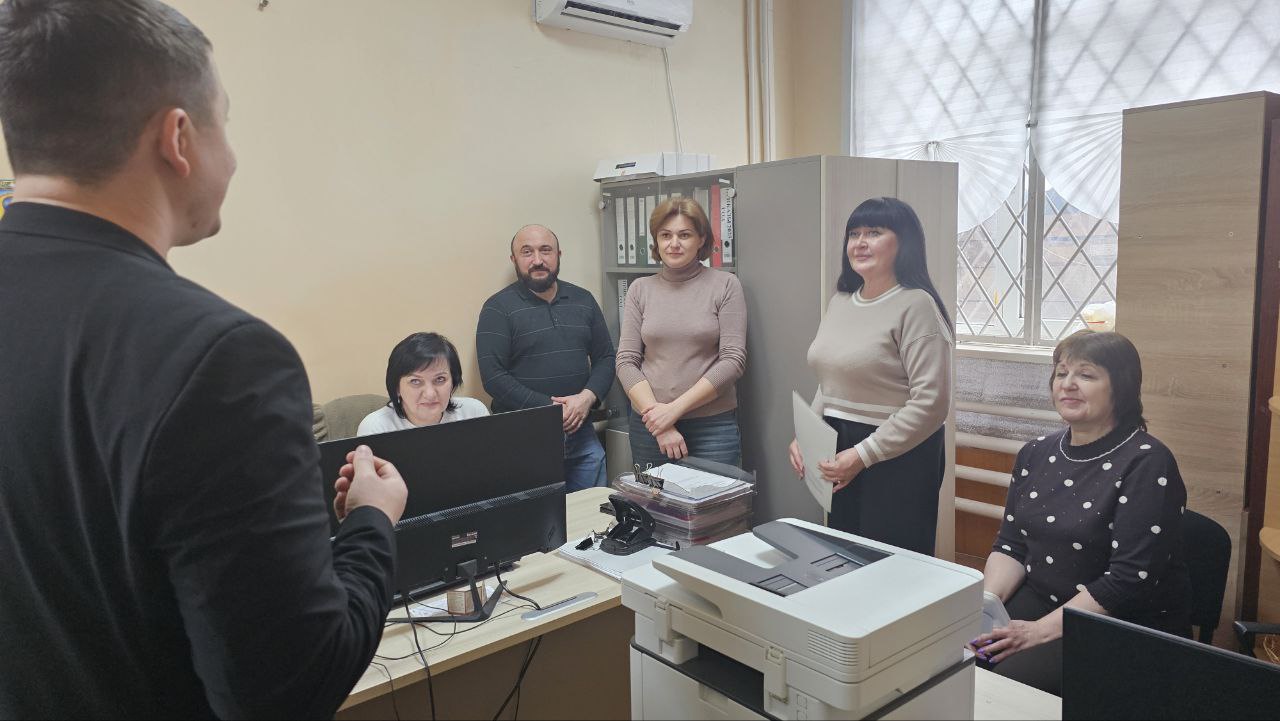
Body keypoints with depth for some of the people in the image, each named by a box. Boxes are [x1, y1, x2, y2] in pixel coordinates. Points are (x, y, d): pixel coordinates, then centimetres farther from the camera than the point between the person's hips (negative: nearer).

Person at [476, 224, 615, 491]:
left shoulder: (583, 300, 11)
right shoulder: (498, 308, -4)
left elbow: (605, 358, 11)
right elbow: (493, 376, -12)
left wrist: (587, 397, -9)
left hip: (581, 432, 5)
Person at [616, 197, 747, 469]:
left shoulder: (725, 285, -1)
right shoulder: (640, 289, 5)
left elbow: (733, 360, -7)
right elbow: (626, 362, 1)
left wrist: (675, 408, -13)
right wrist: (658, 419, -11)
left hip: (713, 426, -2)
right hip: (649, 425, 2)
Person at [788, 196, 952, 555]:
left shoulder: (916, 305, -13)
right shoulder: (839, 301, 10)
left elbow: (930, 403, -19)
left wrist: (861, 456, -20)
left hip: (897, 459, -7)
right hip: (838, 453, 7)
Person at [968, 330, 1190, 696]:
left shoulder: (1146, 464, -13)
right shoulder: (1036, 453, 8)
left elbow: (1129, 579, -20)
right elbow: (1011, 544, 9)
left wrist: (1041, 630, -22)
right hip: (1040, 598, 6)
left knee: (1012, 674, -28)